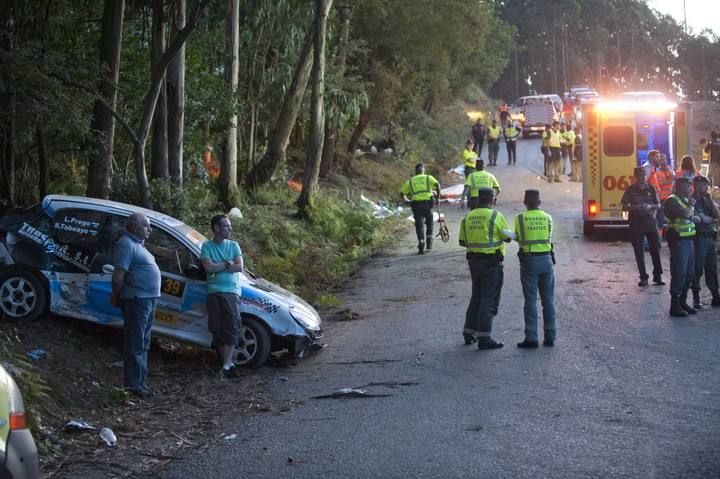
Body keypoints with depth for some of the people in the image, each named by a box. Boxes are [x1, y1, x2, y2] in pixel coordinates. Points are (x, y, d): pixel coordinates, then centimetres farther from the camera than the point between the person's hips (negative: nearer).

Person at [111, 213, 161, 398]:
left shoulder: (137, 244, 19)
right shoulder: (126, 245, -14)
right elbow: (118, 277, -20)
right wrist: (117, 296, -8)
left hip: (149, 299, 10)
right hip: (137, 300, -10)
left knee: (143, 344, 15)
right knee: (135, 344, -6)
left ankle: (141, 381, 23)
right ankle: (133, 384, -3)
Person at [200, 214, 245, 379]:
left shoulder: (233, 245, 11)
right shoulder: (207, 246, 6)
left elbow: (239, 267, -2)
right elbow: (208, 267, -8)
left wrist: (217, 268, -6)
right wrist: (228, 263, -4)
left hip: (231, 291, 0)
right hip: (214, 292, 0)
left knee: (231, 327, -11)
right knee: (217, 329, -2)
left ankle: (226, 365, -14)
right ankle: (229, 363, 5)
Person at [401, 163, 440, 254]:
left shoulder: (410, 181, 17)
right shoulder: (428, 178, 11)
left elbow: (402, 193, 13)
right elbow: (437, 184, -7)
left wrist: (407, 200, 30)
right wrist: (437, 196, 2)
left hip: (416, 204, 0)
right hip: (427, 202, 0)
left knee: (419, 225, 2)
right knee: (429, 224, 19)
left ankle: (421, 247, -8)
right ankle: (429, 244, 16)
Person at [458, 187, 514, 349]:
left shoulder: (467, 217, 4)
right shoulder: (495, 216, -11)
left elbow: (462, 242, 9)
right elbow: (508, 238, -4)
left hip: (473, 260, 6)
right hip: (491, 262, -6)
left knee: (476, 297, 19)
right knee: (489, 300, -3)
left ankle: (469, 333, 24)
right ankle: (484, 338, -6)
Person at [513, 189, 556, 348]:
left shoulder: (520, 219, -5)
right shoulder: (548, 218, 4)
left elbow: (518, 238, 8)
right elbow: (549, 238, 13)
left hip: (529, 261, -3)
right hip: (546, 259, 3)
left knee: (530, 300, 0)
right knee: (548, 300, 9)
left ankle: (531, 338, -2)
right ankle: (550, 337, 12)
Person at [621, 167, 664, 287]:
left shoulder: (651, 189, 7)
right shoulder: (630, 190, 4)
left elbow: (658, 205, 10)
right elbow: (624, 207, 3)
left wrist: (650, 206, -11)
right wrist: (635, 207, -15)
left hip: (651, 222, 1)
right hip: (636, 223, -1)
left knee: (655, 249, -2)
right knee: (639, 251, 1)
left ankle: (657, 275, 8)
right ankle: (643, 277, 8)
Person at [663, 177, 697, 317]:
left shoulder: (686, 200, 19)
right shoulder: (671, 201, -11)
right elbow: (685, 214, -22)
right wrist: (690, 206, -4)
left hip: (689, 240, 9)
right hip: (678, 241, -9)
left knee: (689, 273, 12)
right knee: (679, 273, -8)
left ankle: (683, 302, 22)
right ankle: (674, 305, -4)